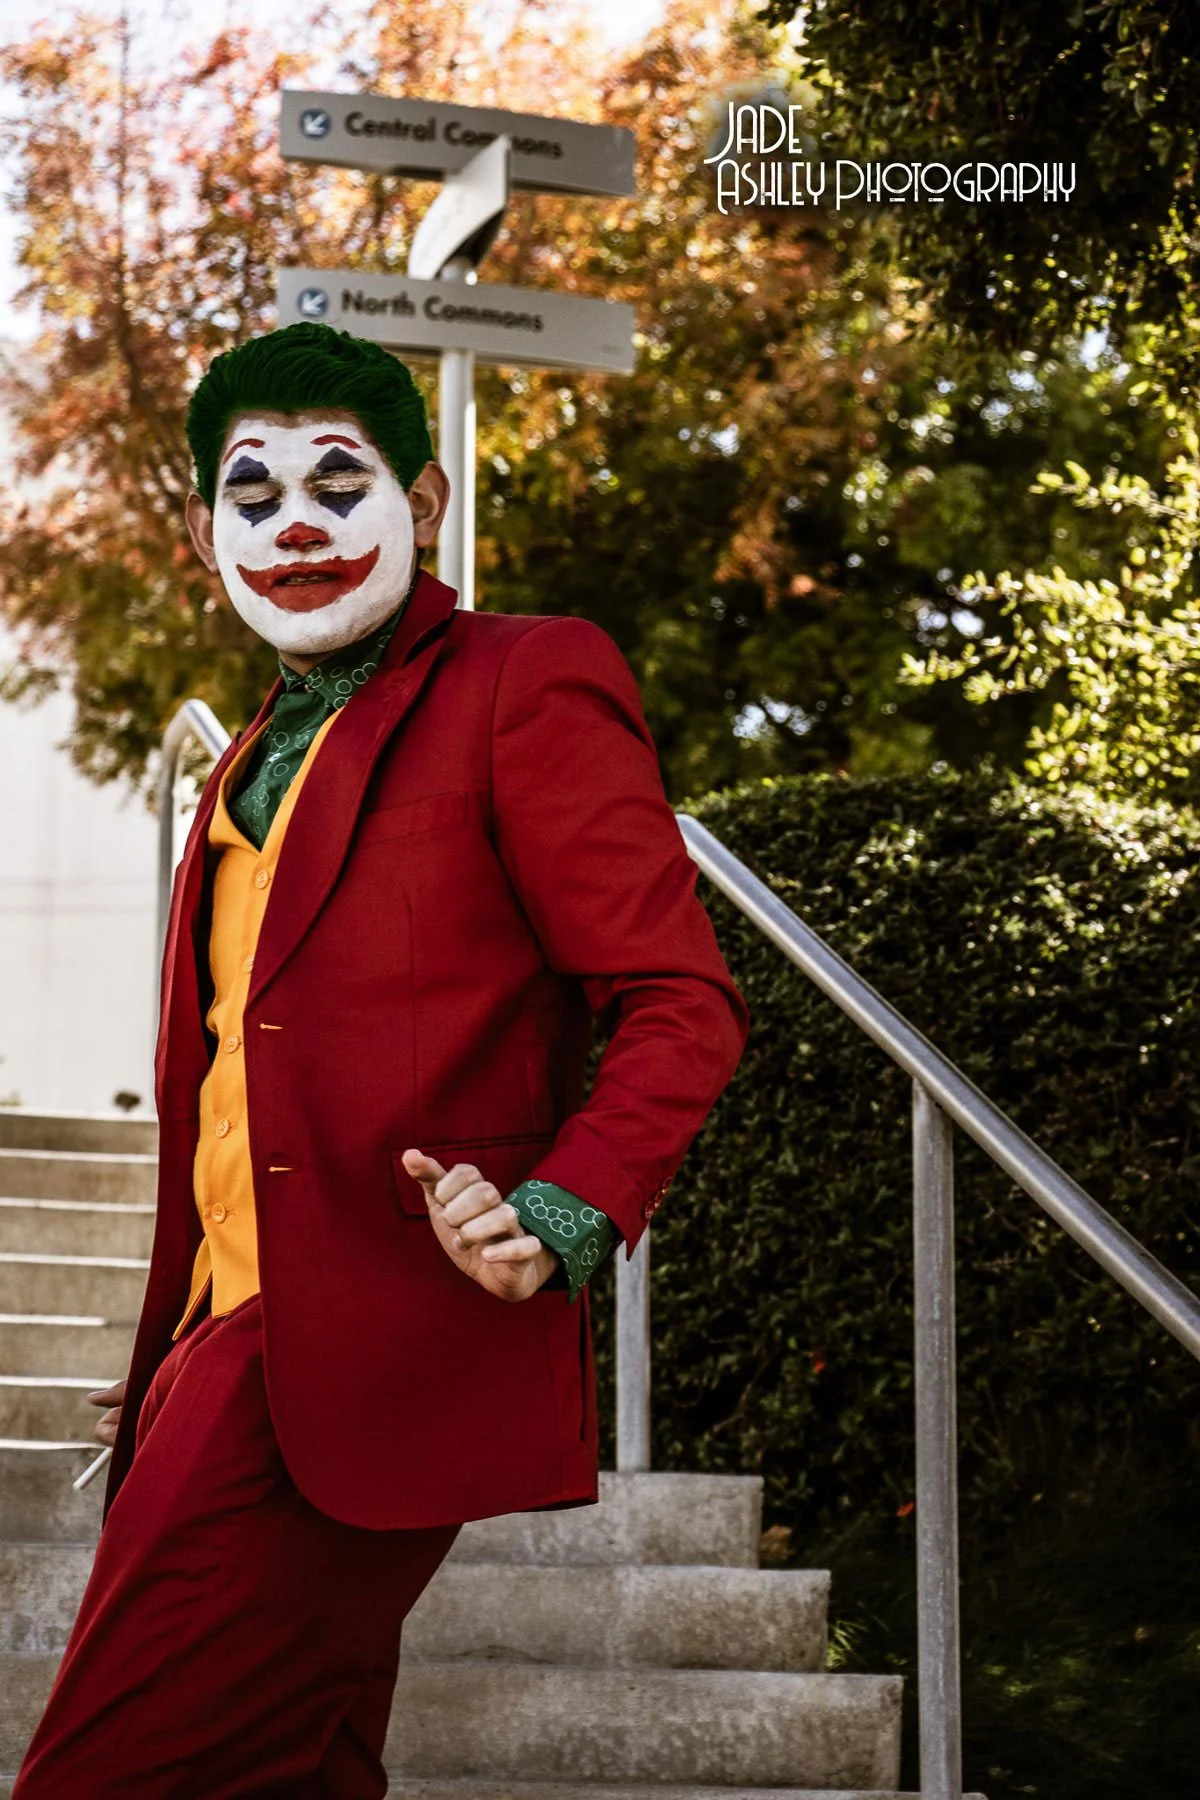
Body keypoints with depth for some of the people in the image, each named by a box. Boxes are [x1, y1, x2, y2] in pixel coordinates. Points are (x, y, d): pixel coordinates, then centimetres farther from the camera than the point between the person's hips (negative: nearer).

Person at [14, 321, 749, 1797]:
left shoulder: (526, 684, -2)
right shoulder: (261, 760, 24)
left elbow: (680, 1004, -7)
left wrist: (563, 1218, -23)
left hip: (382, 1348, -8)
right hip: (239, 1342, 8)